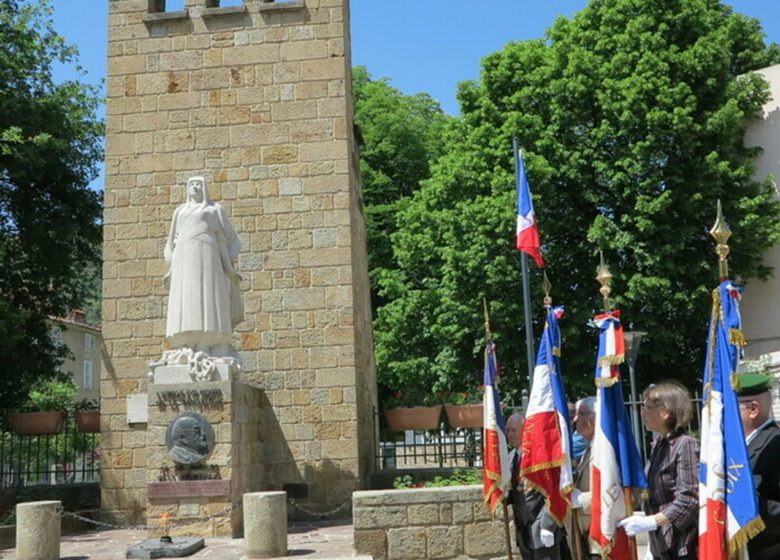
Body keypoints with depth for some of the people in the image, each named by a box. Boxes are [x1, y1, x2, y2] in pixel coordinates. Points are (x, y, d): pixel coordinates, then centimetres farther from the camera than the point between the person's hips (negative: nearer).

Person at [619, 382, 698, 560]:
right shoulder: (658, 444, 9)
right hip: (662, 544, 8)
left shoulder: (685, 444, -16)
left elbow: (688, 499, -20)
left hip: (684, 545, -8)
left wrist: (650, 521, -22)